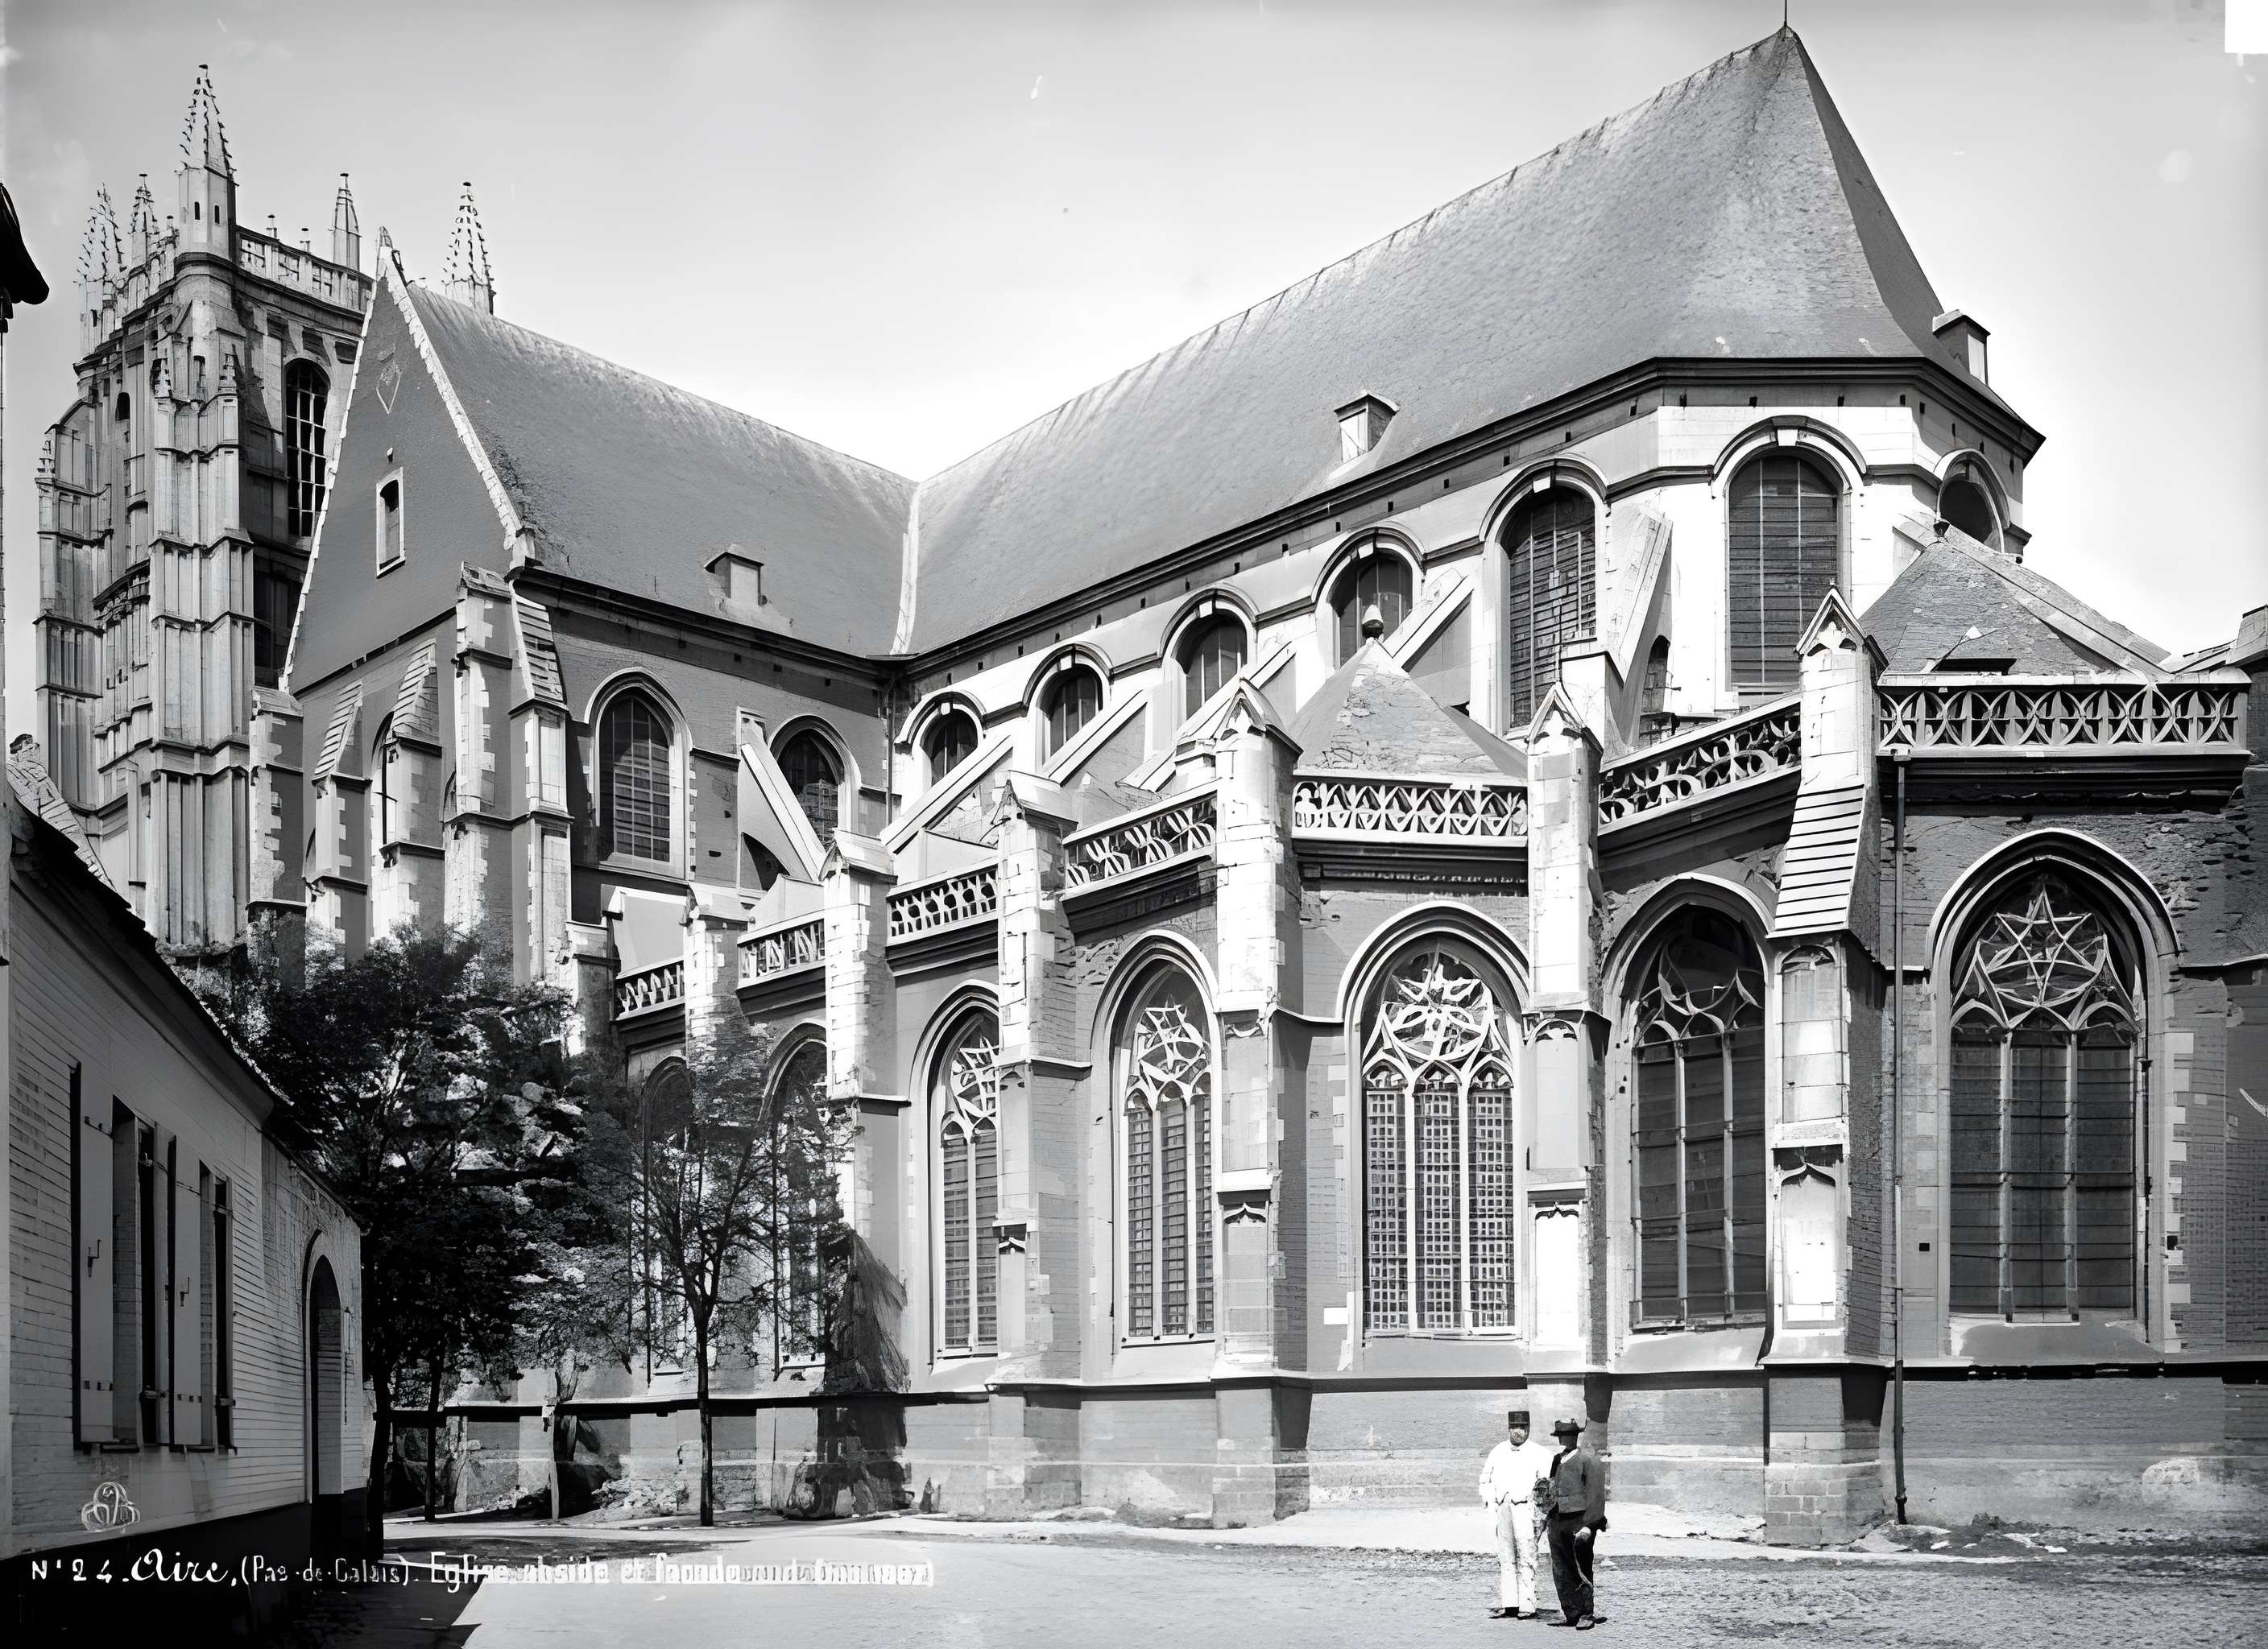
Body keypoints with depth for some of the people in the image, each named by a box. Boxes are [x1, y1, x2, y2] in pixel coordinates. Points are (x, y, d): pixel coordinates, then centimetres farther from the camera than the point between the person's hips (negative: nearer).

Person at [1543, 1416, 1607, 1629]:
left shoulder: (1589, 1461, -4)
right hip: (1557, 1523, 7)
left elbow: (1596, 1495, -10)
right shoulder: (1557, 1460, 18)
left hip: (1579, 1522, -7)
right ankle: (1572, 1615, 12)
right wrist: (1548, 1520, 16)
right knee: (1561, 1572, 6)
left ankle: (1586, 1616, 4)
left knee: (1581, 1571, -3)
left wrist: (1588, 1525, -17)